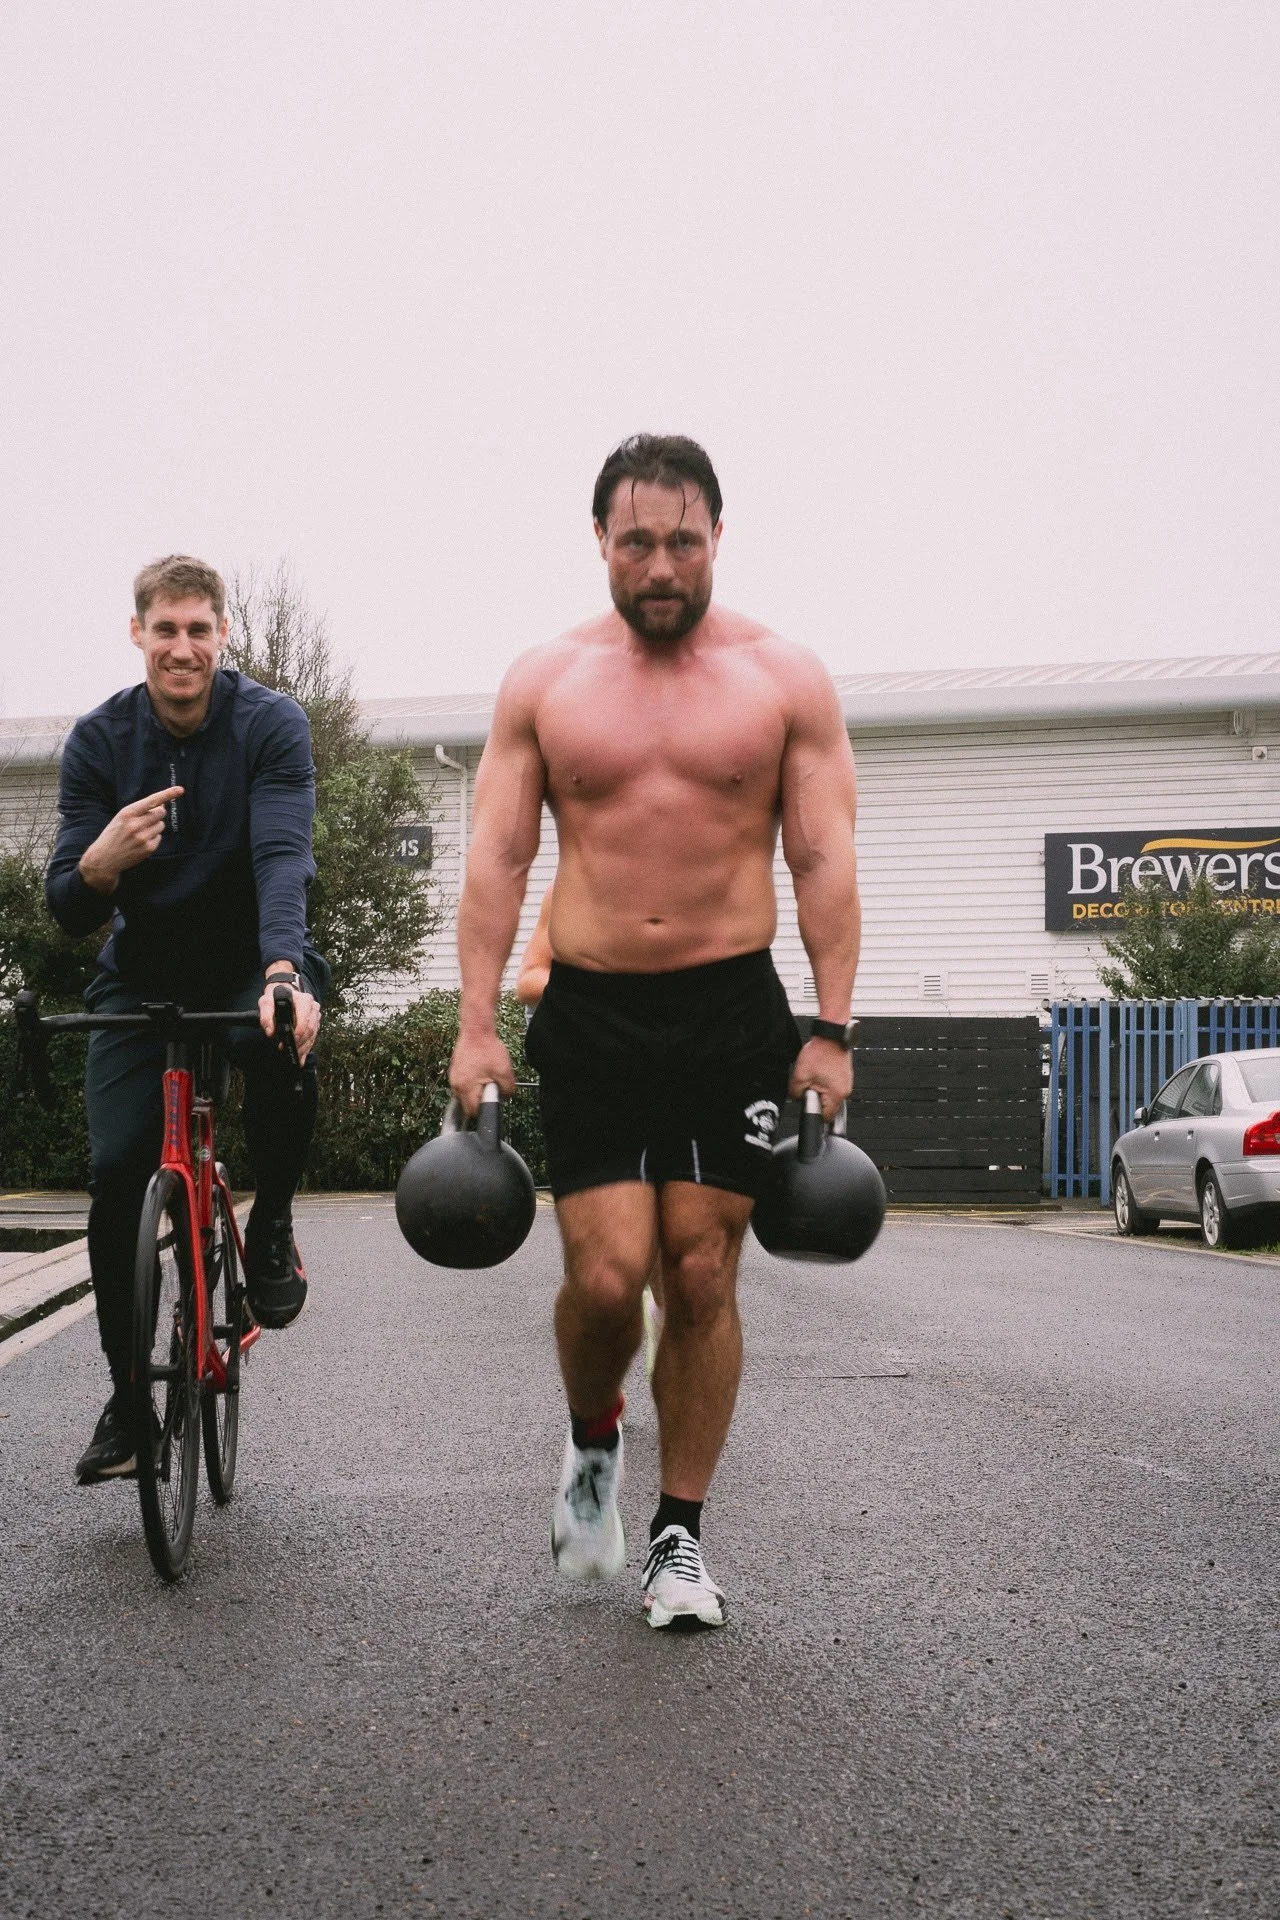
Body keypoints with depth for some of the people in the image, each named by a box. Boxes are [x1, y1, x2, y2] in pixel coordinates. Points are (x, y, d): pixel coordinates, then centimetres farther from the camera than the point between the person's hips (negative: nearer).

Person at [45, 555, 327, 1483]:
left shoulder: (271, 723, -14)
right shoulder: (99, 739, -8)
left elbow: (283, 855, -29)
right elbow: (67, 911, -9)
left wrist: (283, 970, -47)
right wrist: (102, 861, -33)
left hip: (250, 963, -2)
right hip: (140, 979, 2)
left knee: (283, 1046, -36)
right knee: (117, 1172, -11)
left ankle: (271, 1221, -5)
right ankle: (130, 1398, 6)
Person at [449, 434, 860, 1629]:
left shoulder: (784, 678, 2)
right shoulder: (543, 681, 5)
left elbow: (826, 862, 1)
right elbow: (495, 859, 3)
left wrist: (831, 1029, -6)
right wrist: (476, 1025, -5)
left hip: (733, 1009, 0)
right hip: (589, 1011, 0)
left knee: (702, 1276, 1)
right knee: (606, 1275, -8)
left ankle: (679, 1538, 16)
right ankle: (592, 1439, 25)